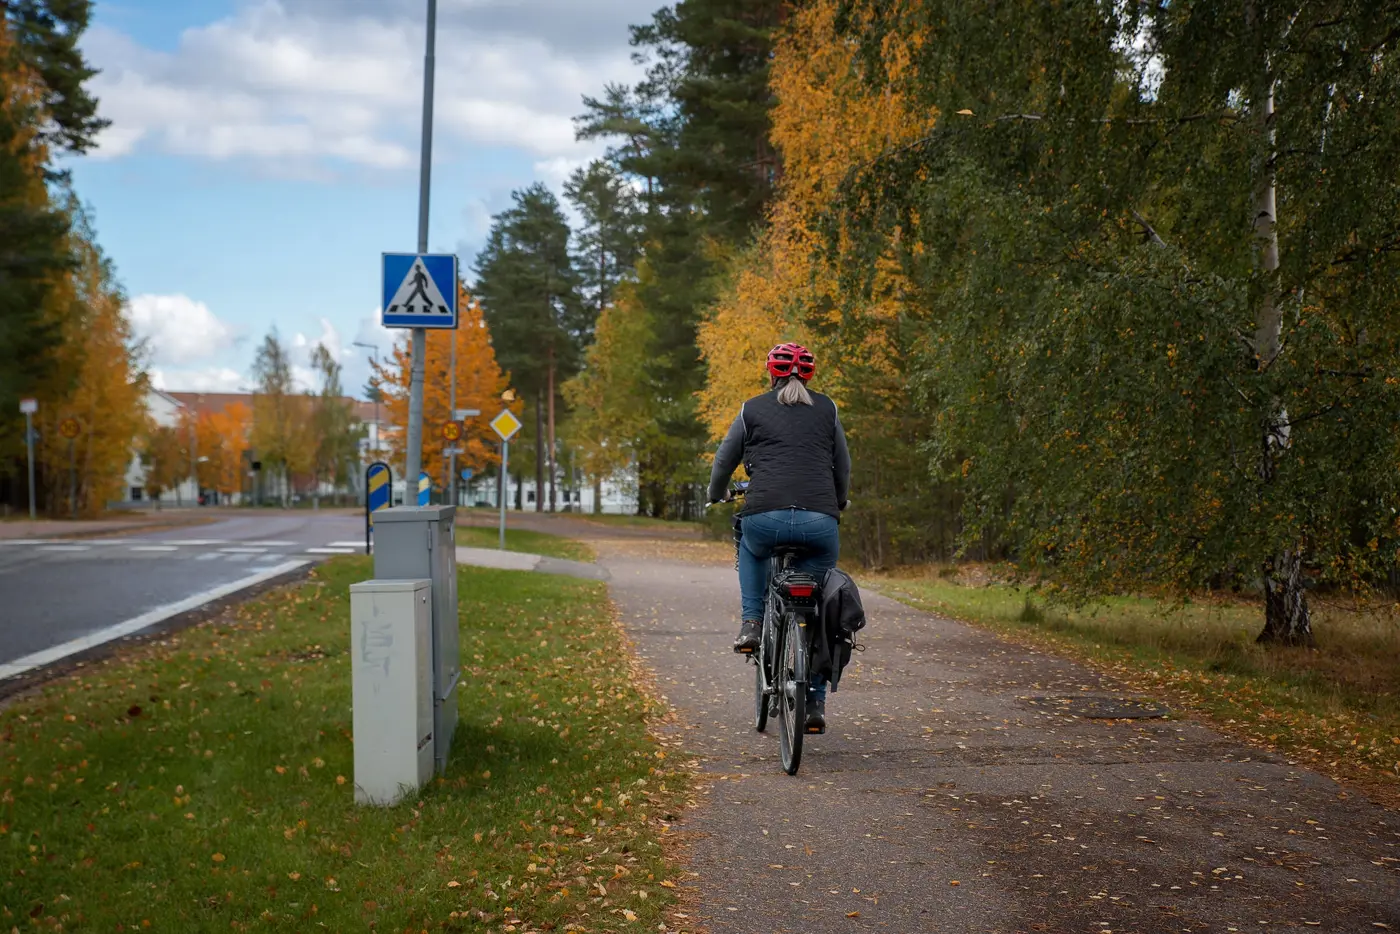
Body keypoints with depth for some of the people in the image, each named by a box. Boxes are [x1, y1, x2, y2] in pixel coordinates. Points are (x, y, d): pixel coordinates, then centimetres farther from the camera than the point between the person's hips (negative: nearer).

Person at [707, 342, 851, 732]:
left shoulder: (752, 409, 13)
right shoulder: (826, 409, 17)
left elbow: (724, 461, 19)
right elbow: (843, 467, 22)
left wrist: (717, 494, 40)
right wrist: (837, 504, 41)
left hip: (765, 518, -1)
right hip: (820, 522, 1)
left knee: (751, 549, 36)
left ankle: (751, 623, 19)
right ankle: (815, 701, 13)